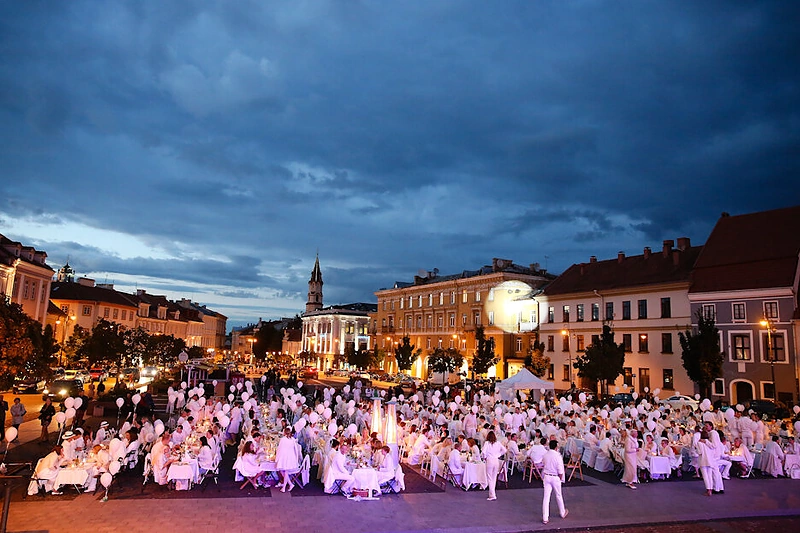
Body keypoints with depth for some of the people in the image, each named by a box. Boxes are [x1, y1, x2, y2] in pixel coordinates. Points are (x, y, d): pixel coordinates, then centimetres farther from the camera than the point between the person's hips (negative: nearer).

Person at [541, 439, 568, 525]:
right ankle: (563, 513, 40)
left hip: (546, 476, 3)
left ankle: (545, 518, 5)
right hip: (555, 477, -3)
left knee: (546, 497, 4)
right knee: (559, 496, 18)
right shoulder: (558, 456, -17)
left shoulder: (545, 455, -3)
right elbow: (560, 470, -14)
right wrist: (560, 479, 0)